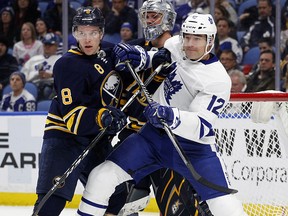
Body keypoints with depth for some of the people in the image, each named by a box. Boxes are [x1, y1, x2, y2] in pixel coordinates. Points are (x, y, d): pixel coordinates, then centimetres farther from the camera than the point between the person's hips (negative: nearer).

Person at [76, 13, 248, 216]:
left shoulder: (218, 80, -20)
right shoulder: (174, 46, -4)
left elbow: (200, 126, -28)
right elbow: (160, 57, 19)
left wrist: (171, 116, -47)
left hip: (194, 145, -5)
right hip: (154, 135, 5)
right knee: (101, 178, -7)